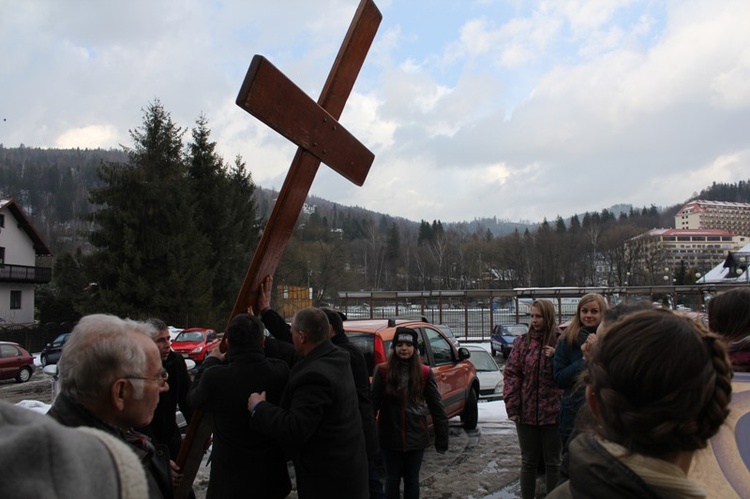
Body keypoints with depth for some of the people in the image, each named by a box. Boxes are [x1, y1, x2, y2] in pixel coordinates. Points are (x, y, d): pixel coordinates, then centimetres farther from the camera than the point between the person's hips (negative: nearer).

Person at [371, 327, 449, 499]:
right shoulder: (383, 370, -7)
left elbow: (436, 406, -3)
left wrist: (442, 438, -4)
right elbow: (372, 403, -7)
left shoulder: (425, 373, -4)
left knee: (412, 479, 14)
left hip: (416, 437, 1)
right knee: (392, 479, 12)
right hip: (390, 437, -1)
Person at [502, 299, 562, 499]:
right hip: (526, 413, 1)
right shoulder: (522, 342, 3)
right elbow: (511, 375, 0)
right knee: (528, 462, 13)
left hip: (553, 413, -1)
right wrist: (512, 407, -7)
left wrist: (556, 358, -18)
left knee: (553, 463, 11)